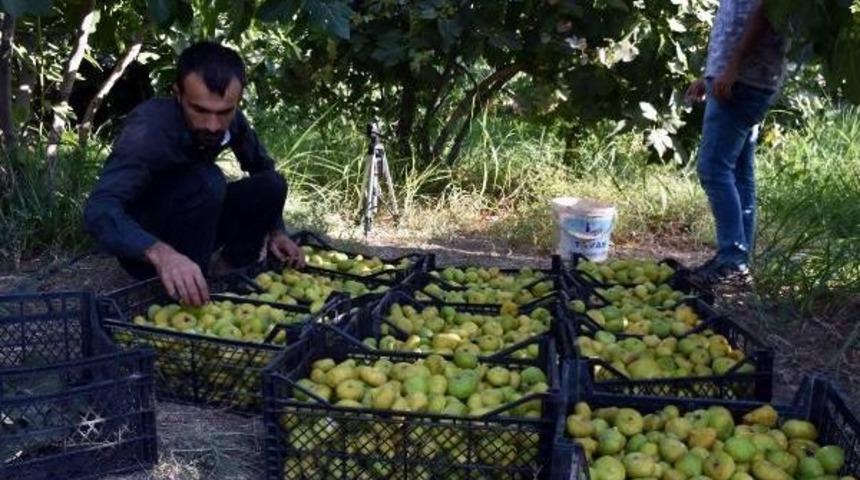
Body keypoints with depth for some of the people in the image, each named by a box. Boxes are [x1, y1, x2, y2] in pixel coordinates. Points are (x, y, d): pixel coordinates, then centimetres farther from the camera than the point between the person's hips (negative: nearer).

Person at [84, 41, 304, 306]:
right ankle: (184, 297, -22)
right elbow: (99, 209, -44)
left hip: (188, 229, 6)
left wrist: (275, 230, -8)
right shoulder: (149, 130, -31)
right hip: (144, 247, -6)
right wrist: (160, 253, -61)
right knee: (206, 182, -30)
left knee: (271, 185, -11)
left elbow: (263, 169, 8)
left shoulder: (231, 121, -13)